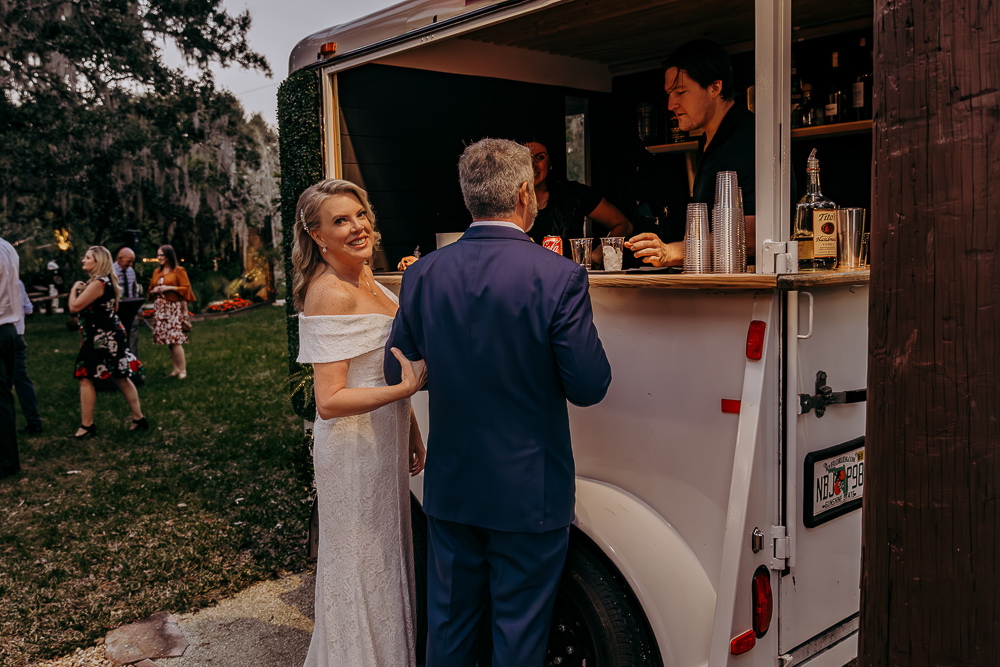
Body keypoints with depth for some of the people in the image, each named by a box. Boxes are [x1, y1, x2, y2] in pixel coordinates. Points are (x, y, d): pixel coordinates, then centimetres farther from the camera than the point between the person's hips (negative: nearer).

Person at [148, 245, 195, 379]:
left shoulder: (179, 271, -2)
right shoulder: (156, 272, 16)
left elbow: (186, 288, -7)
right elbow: (150, 288, 23)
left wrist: (169, 288, -15)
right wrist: (154, 291, 0)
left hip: (175, 308, -6)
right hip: (160, 308, 6)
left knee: (175, 340, -12)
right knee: (168, 341, 6)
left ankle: (183, 370, -5)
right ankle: (176, 368, 14)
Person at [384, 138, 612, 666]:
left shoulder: (423, 273, -5)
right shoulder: (558, 276, -17)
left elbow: (397, 374, 2)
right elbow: (589, 387, -15)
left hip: (448, 488, 4)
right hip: (529, 492, -3)